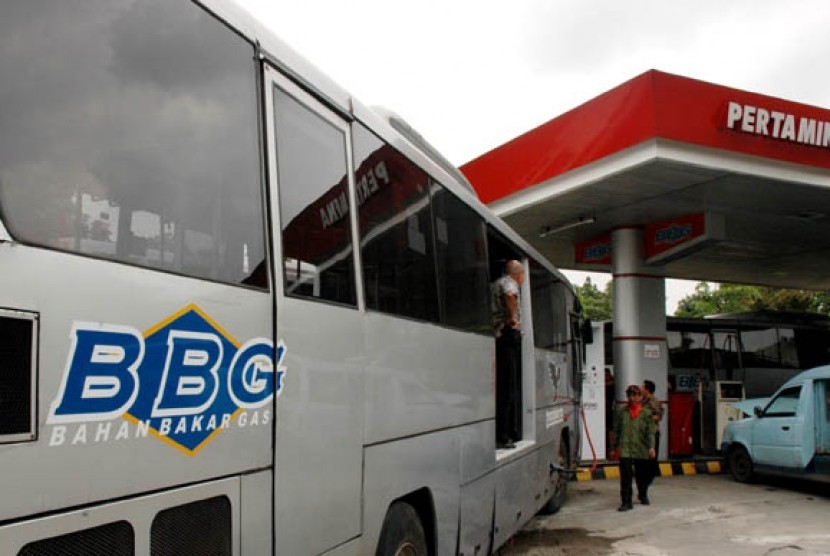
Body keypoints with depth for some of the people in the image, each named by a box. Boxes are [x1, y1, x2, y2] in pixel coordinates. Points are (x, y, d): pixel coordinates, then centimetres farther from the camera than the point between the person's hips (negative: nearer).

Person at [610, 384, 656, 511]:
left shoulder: (646, 413, 1)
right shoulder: (620, 411, 5)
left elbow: (650, 431, -3)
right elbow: (616, 430, 10)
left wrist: (651, 447, -13)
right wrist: (615, 446, 10)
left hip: (641, 450, 1)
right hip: (625, 449, 0)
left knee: (642, 475, 15)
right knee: (625, 476, -9)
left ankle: (643, 496, 40)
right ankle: (626, 502, -4)